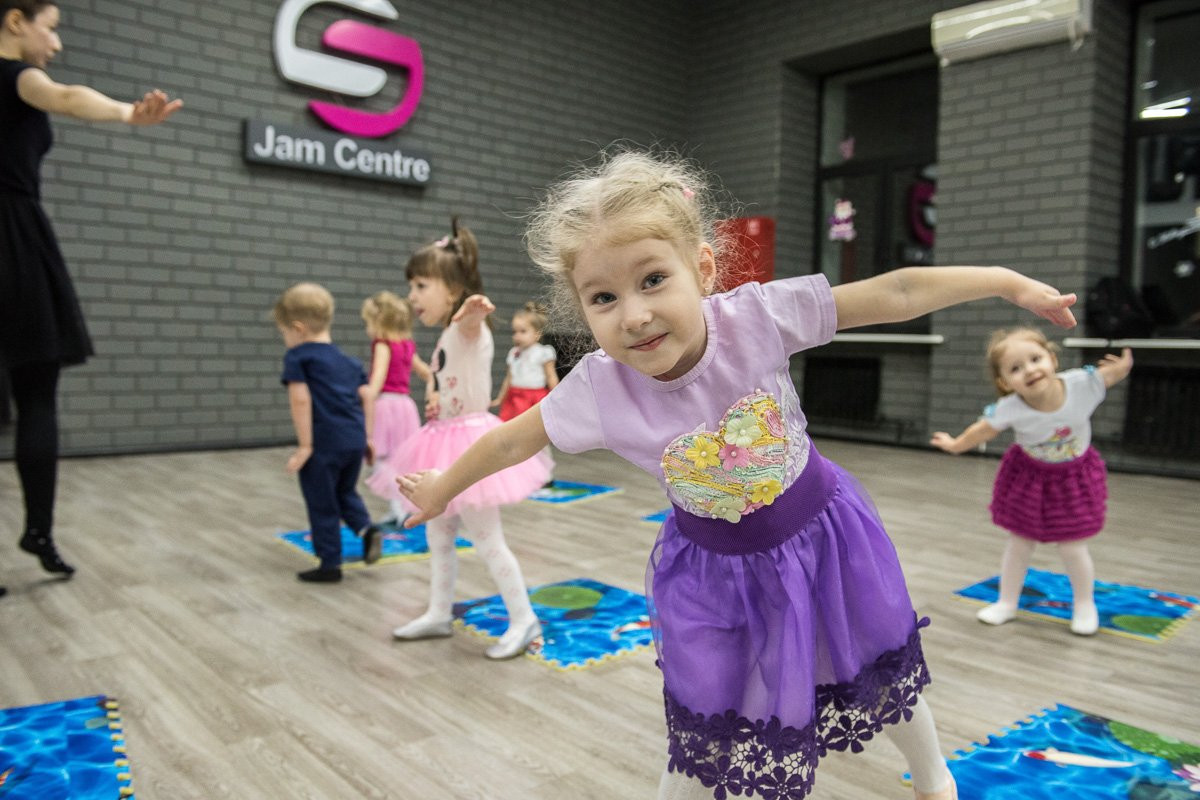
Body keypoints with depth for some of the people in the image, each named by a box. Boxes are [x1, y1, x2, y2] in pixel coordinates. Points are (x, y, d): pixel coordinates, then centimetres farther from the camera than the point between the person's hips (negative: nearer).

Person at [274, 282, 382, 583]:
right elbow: (366, 395, 11)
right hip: (355, 439, 7)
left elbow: (300, 400, -14)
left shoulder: (297, 357, -4)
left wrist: (304, 445, -11)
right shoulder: (347, 360, 15)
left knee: (322, 504, 8)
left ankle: (330, 564, 17)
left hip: (324, 443, -6)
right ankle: (367, 528, 3)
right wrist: (367, 437, 16)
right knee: (345, 492, 26)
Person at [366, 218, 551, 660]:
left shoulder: (466, 328, -17)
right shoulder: (447, 338, 12)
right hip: (448, 442, 10)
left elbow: (469, 321, -45)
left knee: (486, 540, -3)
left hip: (469, 441, -10)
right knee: (437, 535, 18)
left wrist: (474, 310, -65)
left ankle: (524, 620, 10)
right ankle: (438, 615, 32)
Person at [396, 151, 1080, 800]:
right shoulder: (598, 390, -25)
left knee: (885, 675, 25)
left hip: (819, 532, 1)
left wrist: (1008, 282, -17)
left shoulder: (757, 314, -29)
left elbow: (895, 294, -21)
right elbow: (513, 439, -8)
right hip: (718, 570, -1)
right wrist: (442, 488, 7)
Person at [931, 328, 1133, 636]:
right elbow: (982, 431, -12)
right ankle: (1007, 602, 33)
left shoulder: (1082, 384, -31)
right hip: (1029, 477, 0)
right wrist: (955, 445, 1)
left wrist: (1123, 366, -28)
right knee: (1019, 543, 12)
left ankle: (1084, 605, 34)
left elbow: (1111, 373, -9)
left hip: (1074, 476, 0)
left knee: (1072, 548, 7)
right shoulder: (1010, 409, -31)